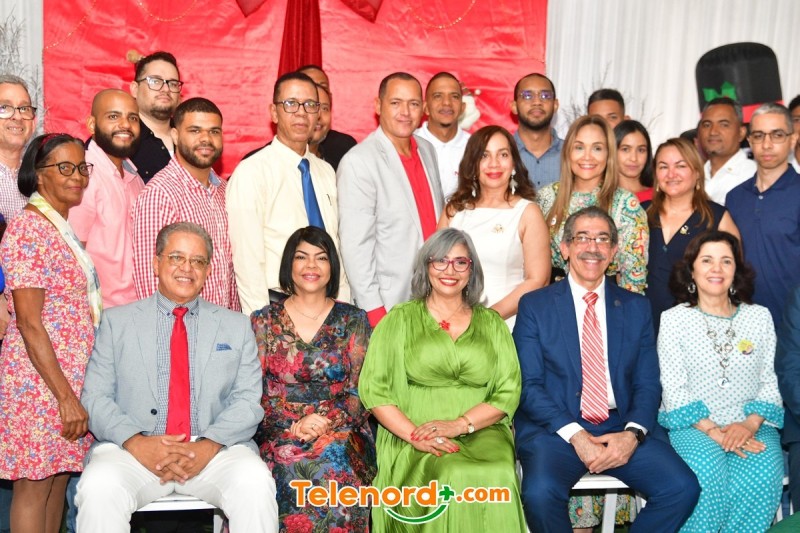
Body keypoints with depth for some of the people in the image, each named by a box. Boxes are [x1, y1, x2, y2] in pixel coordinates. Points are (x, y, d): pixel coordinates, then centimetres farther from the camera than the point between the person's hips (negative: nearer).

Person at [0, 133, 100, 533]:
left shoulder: (63, 228, 12)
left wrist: (73, 392, 14)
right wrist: (66, 396, -20)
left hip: (71, 377, 8)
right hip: (40, 379, -8)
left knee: (58, 476, 14)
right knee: (35, 484, 2)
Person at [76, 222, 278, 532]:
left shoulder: (236, 326, 15)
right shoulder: (117, 321, 13)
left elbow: (248, 401, 5)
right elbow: (95, 398, 5)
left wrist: (209, 446, -14)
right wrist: (135, 443, -14)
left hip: (216, 451, 1)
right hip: (133, 450, 0)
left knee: (255, 482, -29)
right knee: (99, 487, -31)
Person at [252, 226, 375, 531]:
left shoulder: (353, 321, 10)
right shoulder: (264, 321, 10)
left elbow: (361, 391, 4)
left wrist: (326, 420, -13)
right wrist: (294, 425, -12)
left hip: (341, 432, 0)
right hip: (279, 434, 0)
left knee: (335, 459, -33)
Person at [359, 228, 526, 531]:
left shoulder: (492, 324, 15)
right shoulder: (400, 320, 9)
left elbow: (508, 393, 6)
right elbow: (373, 388, 2)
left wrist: (459, 425, -10)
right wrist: (415, 435, -12)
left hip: (481, 435, 2)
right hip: (414, 443, -2)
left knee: (494, 479, -30)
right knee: (453, 481, -32)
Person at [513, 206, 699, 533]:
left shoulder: (636, 307, 13)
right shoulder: (534, 306, 4)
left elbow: (648, 383, 8)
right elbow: (528, 385, -3)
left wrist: (633, 433, -12)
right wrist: (574, 435, -16)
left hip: (621, 429, 3)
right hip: (555, 429, -3)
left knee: (682, 488, -20)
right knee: (541, 492, -31)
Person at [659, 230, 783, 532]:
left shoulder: (760, 317, 11)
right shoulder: (673, 319, 4)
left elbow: (769, 379, 7)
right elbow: (674, 388, -3)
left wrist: (751, 424, -11)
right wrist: (712, 431, -15)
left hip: (751, 426, 2)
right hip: (693, 425, -2)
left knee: (762, 475, -29)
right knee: (709, 473, -32)